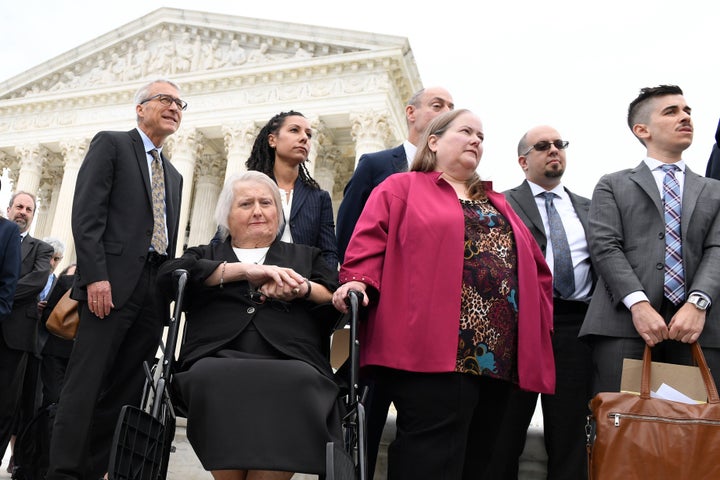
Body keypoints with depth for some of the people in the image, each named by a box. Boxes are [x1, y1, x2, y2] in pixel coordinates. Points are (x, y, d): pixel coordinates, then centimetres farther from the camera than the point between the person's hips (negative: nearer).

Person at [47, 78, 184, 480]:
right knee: (87, 381, -9)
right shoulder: (111, 144, 7)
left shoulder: (173, 175, 26)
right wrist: (96, 275, -17)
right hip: (112, 281, -6)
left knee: (126, 390, 3)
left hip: (155, 288, 6)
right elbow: (87, 212, -6)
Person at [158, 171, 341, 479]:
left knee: (301, 383, -36)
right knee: (215, 379, -36)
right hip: (218, 361, 0)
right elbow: (170, 275, 5)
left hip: (290, 365, 0)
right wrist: (246, 270, -3)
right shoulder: (205, 255, 27)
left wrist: (303, 289, -4)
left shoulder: (306, 256, 29)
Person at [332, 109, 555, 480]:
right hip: (434, 347, -6)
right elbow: (371, 239, -3)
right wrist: (358, 281, -20)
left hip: (499, 354, 7)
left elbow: (535, 267, 26)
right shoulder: (401, 188, 11)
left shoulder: (498, 205, 27)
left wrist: (540, 315, 13)